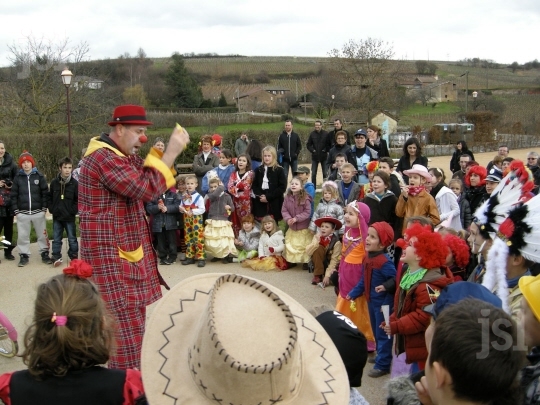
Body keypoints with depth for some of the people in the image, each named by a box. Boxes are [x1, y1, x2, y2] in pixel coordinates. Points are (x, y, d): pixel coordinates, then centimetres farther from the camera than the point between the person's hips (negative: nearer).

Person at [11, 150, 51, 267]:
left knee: (42, 234, 7)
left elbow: (45, 193, 1)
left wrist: (44, 208, -4)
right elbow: (13, 195, 3)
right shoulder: (17, 178, 3)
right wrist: (15, 210, -3)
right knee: (22, 235, 5)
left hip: (38, 212, -1)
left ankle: (45, 254, 19)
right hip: (22, 213, 1)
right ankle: (24, 255, 17)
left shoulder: (39, 176, 1)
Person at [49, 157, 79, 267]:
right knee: (56, 239, 9)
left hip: (69, 217, -2)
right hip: (56, 216, 2)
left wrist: (73, 210, -11)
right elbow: (50, 197, 7)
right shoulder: (54, 182, -1)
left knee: (72, 239, 9)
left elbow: (79, 199, -5)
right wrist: (51, 209, 0)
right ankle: (56, 257, 18)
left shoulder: (74, 183, -8)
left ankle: (74, 257, 20)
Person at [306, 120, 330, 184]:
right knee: (313, 173, 4)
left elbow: (330, 144, -1)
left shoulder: (326, 134, -4)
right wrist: (312, 150, -6)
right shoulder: (312, 134, 2)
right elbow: (308, 145, 7)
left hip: (324, 156, -2)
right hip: (314, 157, 2)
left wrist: (326, 150, -12)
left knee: (325, 173, 4)